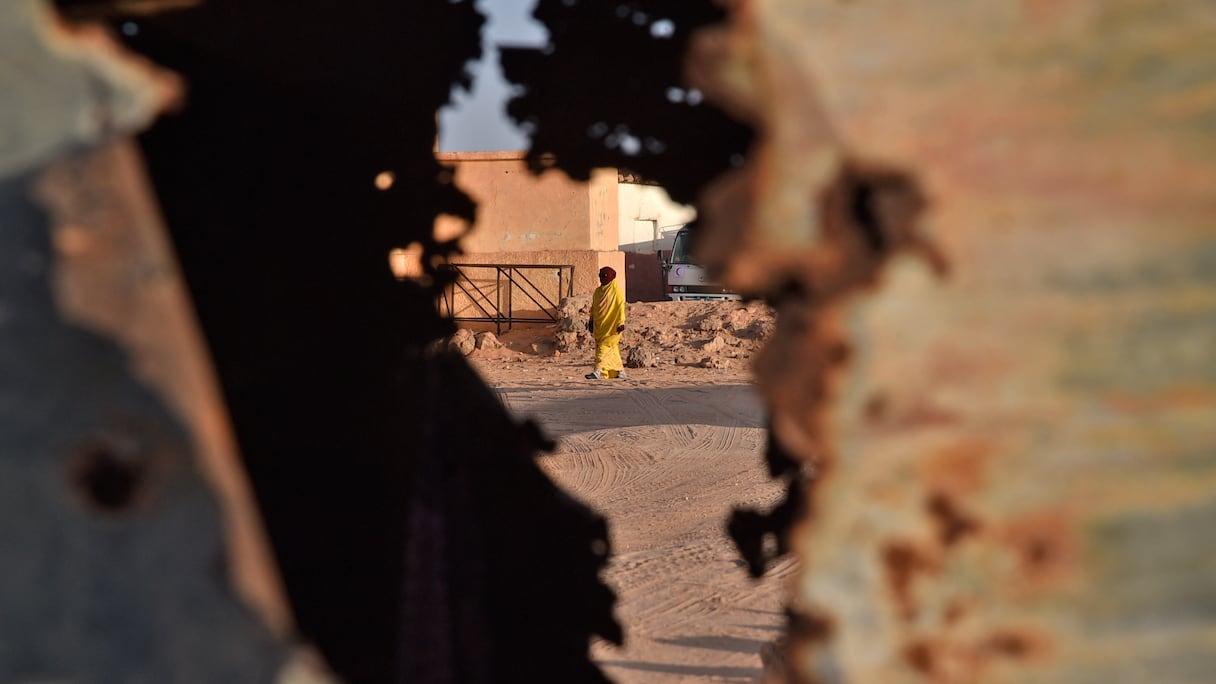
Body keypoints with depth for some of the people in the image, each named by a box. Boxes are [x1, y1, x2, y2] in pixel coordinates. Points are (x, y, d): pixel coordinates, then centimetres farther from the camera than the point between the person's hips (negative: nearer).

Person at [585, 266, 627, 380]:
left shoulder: (616, 290, -7)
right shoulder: (598, 291, 13)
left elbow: (621, 307, -12)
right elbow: (593, 307, 19)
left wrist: (621, 323, -19)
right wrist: (591, 321, 14)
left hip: (611, 326, -7)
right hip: (600, 325, 7)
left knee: (605, 346, -15)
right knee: (612, 349, 11)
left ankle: (598, 372, -23)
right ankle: (620, 370, 21)